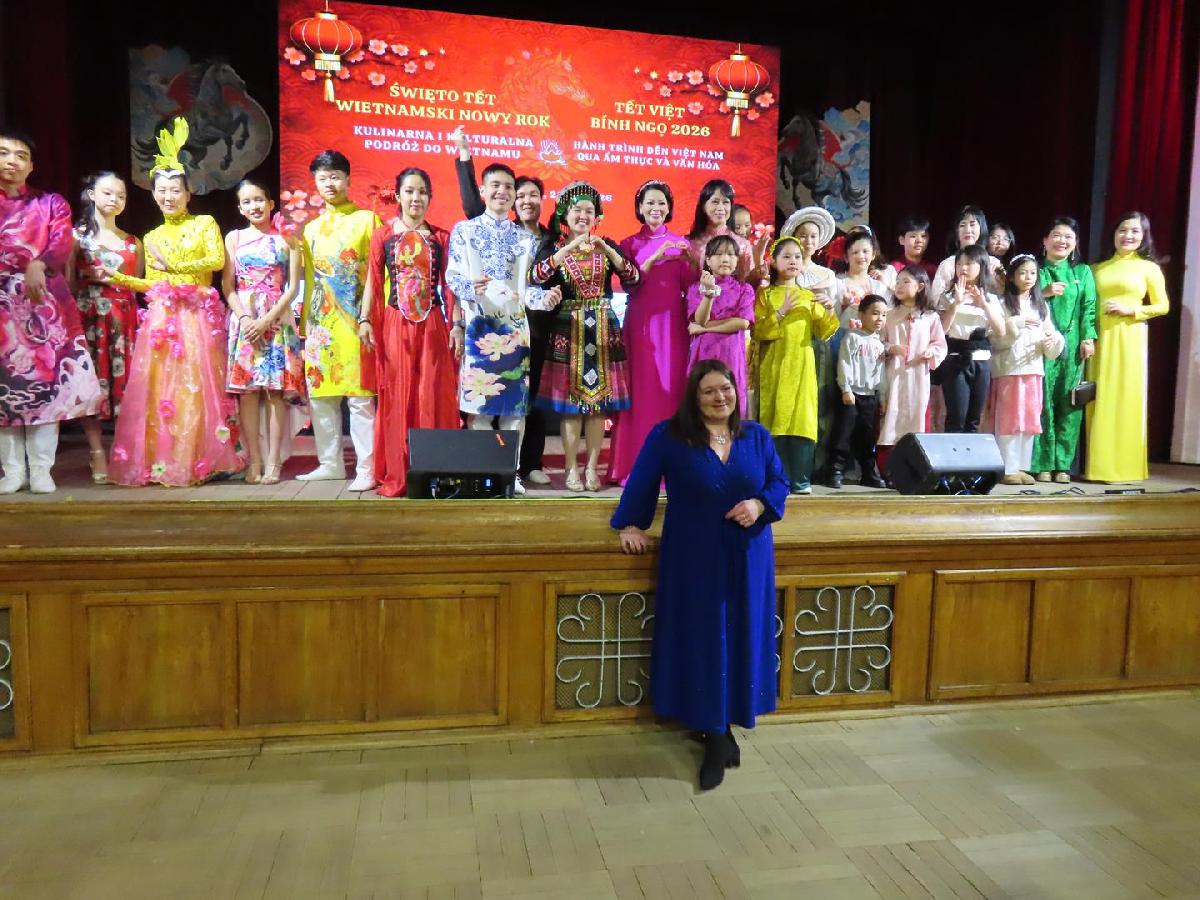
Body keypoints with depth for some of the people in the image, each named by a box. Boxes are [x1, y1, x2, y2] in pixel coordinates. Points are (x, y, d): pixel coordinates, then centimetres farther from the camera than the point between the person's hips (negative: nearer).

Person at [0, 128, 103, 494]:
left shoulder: (51, 203, 14)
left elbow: (62, 244, -3)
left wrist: (38, 265, -22)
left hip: (44, 302, -1)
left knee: (47, 380, -6)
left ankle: (41, 470, -2)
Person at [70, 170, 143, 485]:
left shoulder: (133, 242, 17)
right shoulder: (77, 235, 7)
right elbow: (66, 280, 1)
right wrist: (92, 278, -12)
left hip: (124, 320, 3)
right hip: (89, 317, -3)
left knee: (125, 380, -2)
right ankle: (97, 453, -2)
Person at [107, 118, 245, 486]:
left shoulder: (205, 223, 8)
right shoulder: (151, 238, 20)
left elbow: (217, 260, -8)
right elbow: (151, 284, 18)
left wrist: (174, 265, -10)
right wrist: (119, 277, 4)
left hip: (198, 316, -4)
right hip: (161, 318, 4)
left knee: (197, 385, -7)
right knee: (160, 387, -3)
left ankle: (198, 461, -3)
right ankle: (161, 462, 1)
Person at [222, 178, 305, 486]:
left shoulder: (286, 239, 7)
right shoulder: (234, 238, 12)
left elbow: (293, 287, 0)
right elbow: (228, 286, 6)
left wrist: (268, 319, -11)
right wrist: (245, 318, -10)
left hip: (277, 319, -1)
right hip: (243, 319, 1)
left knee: (276, 389, -4)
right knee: (246, 389, -3)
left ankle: (273, 461, 0)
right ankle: (254, 460, 2)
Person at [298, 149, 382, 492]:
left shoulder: (367, 219, 3)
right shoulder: (311, 227, 18)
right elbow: (306, 276, 18)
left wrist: (368, 318, -13)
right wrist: (304, 321, 9)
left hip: (354, 322, -5)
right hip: (319, 322, 5)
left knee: (360, 396, -6)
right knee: (320, 394, 6)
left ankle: (367, 469, -2)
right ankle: (330, 463, 16)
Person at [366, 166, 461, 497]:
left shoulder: (441, 237, 9)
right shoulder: (383, 235, 7)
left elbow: (448, 285, 7)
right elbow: (373, 282, 5)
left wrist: (456, 325, -1)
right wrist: (365, 321, -5)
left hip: (432, 325, 0)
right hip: (395, 324, 0)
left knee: (433, 397, 0)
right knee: (397, 398, 2)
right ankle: (396, 476, 8)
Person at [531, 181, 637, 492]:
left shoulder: (607, 246, 10)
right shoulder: (554, 248, 4)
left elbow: (633, 278, -4)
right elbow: (536, 276, -16)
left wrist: (607, 250, -16)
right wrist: (568, 249, -23)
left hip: (603, 329, 2)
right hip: (568, 330, -2)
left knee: (600, 401, 2)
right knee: (570, 401, -2)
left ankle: (592, 467, 11)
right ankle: (571, 469, 6)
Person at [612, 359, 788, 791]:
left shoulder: (756, 435, 5)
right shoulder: (668, 436, -5)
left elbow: (780, 482, 7)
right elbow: (641, 482, 2)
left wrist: (759, 505, -11)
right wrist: (630, 524, -2)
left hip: (747, 558, 3)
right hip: (693, 558, -3)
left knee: (740, 639, 8)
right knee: (702, 641, 1)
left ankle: (721, 728, 25)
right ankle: (718, 735, 14)